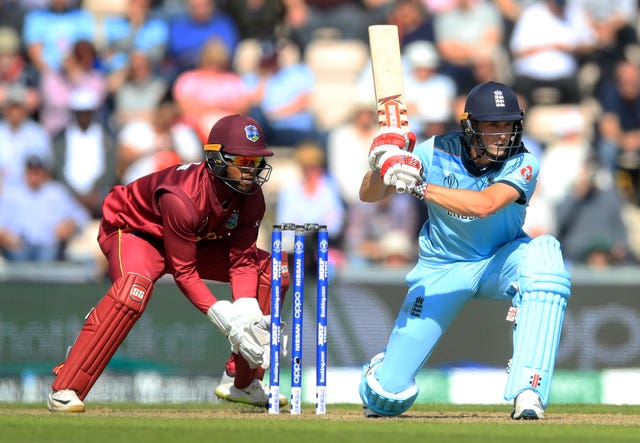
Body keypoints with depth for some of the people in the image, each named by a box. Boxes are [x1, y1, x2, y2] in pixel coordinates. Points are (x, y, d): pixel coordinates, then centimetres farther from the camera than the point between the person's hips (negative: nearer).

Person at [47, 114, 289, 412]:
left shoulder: (251, 198, -18)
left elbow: (242, 260, -14)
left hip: (198, 241, 8)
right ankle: (64, 390, -38)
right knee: (134, 287, -41)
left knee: (272, 271, -4)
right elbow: (183, 272, -31)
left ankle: (245, 383, 6)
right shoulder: (182, 197, -38)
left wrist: (247, 316, -30)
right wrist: (226, 320, -37)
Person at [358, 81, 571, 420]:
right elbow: (369, 196, -15)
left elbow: (484, 205, -39)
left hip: (499, 262, 0)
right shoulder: (438, 153, -16)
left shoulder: (523, 164, -21)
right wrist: (381, 166, -37)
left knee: (543, 252, -38)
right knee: (390, 396, -8)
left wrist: (419, 186, -44)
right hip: (441, 269, 0)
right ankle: (379, 380, 36)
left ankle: (527, 392, -38)